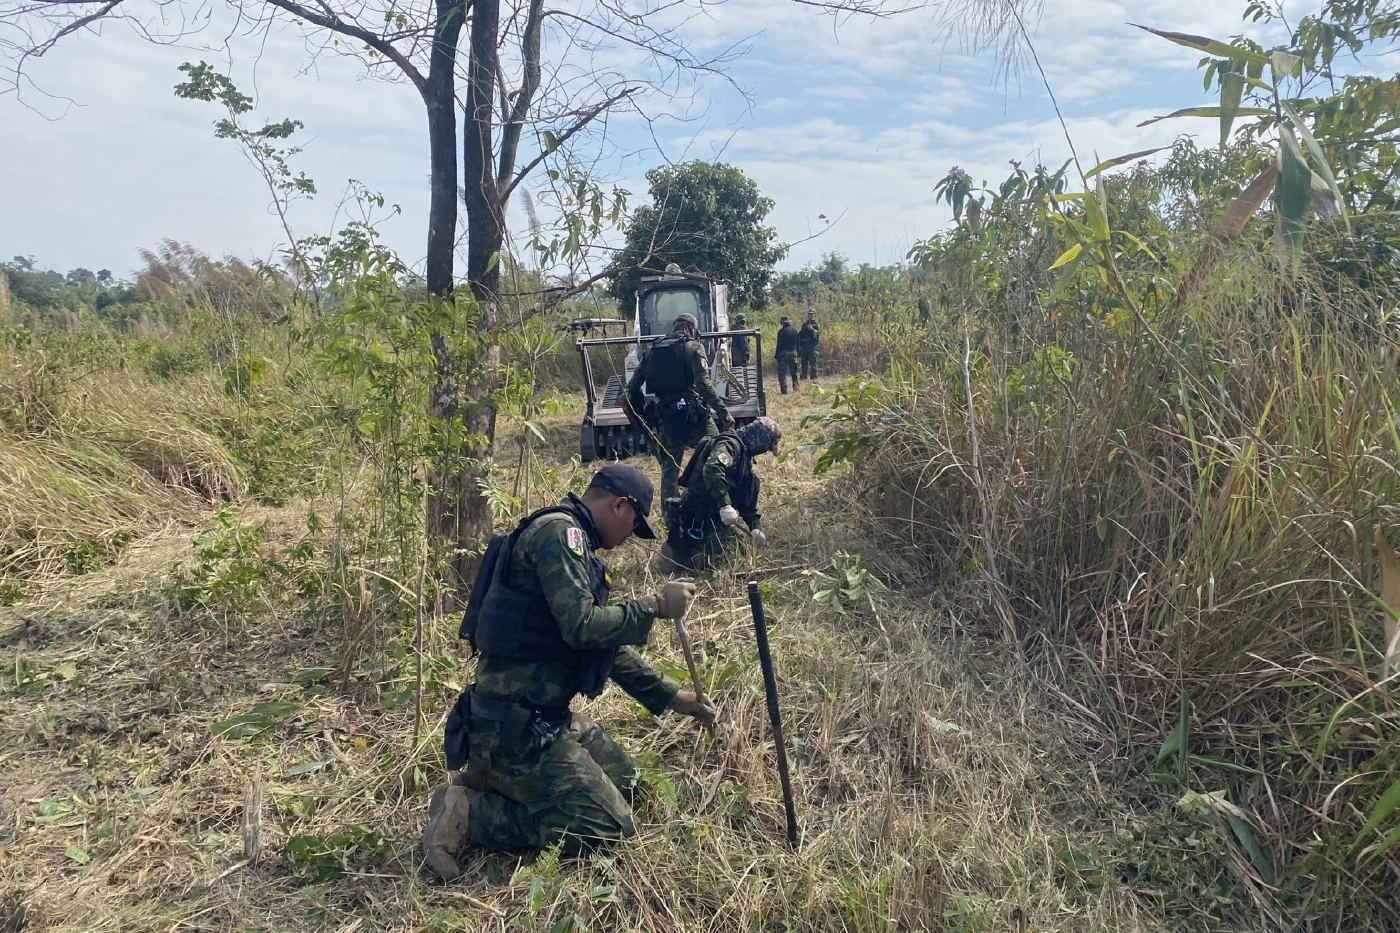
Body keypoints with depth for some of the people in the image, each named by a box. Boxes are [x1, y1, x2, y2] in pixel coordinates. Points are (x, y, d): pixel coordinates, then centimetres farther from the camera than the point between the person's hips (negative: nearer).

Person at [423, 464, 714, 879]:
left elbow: (608, 644, 20)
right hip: (512, 723, -10)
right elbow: (582, 627, -25)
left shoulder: (575, 543, 16)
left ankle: (499, 783, 14)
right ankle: (468, 812, -4)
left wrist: (669, 696, 21)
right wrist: (655, 606, -13)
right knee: (608, 826, -9)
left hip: (543, 715, 10)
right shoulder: (558, 531, -15)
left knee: (624, 779, 19)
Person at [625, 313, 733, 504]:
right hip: (693, 415, -4)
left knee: (669, 469, 14)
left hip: (666, 418, 4)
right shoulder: (693, 347, -2)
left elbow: (632, 387, 10)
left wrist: (641, 416, 18)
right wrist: (724, 413, -18)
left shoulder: (653, 350, 13)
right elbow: (704, 385, -16)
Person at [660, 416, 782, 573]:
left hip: (713, 516, 11)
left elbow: (747, 498, 20)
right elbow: (712, 470, -36)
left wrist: (755, 526, 7)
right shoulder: (731, 444, -15)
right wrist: (725, 505, -39)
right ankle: (678, 555, -8)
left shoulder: (744, 455, 17)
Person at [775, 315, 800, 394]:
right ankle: (796, 388, 22)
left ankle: (784, 391, -11)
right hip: (793, 352, 5)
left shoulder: (781, 331, -9)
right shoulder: (795, 330, 8)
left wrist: (777, 356, -6)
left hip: (784, 353, -5)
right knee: (794, 372, 18)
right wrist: (797, 353, 18)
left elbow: (779, 344, -10)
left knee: (782, 373, -4)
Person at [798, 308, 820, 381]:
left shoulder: (816, 324, 3)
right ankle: (804, 375, 12)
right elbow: (801, 334, 19)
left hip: (812, 345, -5)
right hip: (804, 345, 5)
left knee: (813, 361, -8)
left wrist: (812, 330, -29)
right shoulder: (804, 324, 18)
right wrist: (800, 346, 13)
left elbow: (818, 333, -11)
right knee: (804, 362, 6)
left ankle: (813, 376, -6)